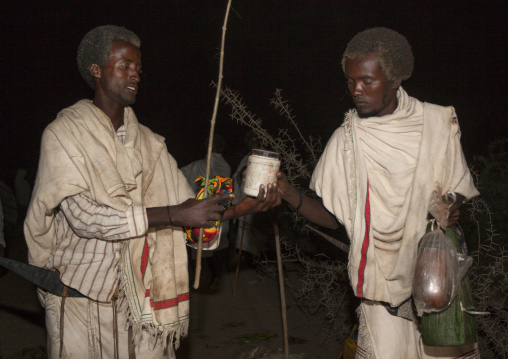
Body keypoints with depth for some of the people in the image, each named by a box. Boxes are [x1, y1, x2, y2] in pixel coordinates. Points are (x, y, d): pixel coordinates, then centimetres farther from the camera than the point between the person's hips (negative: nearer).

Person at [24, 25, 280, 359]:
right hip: (81, 296, -4)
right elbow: (82, 216, -19)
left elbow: (188, 207, 8)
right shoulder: (64, 134, -7)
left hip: (139, 297, 4)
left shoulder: (148, 141, 10)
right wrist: (173, 215, -21)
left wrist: (242, 206, -11)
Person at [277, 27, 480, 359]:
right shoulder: (346, 139, -3)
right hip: (383, 280, -1)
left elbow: (460, 190, 11)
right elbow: (332, 215, -2)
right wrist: (291, 195, -19)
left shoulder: (438, 124, -1)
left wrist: (453, 208, -12)